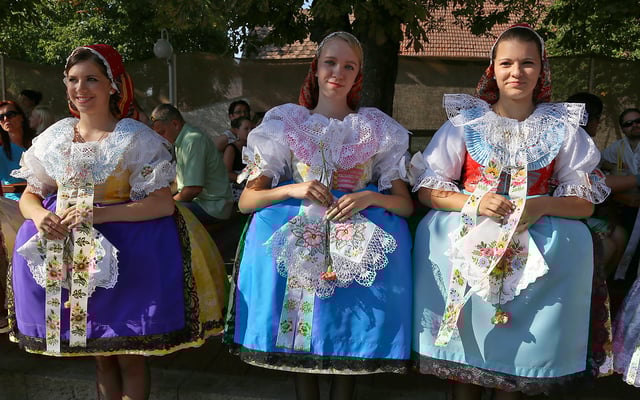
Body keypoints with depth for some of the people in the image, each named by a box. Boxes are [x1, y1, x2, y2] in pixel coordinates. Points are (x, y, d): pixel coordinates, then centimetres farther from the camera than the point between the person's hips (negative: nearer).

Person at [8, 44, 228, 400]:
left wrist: (97, 213, -23)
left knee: (129, 355, 0)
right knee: (100, 354, 10)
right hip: (65, 245, 4)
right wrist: (40, 216, -12)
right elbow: (29, 196, 12)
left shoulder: (136, 138, -8)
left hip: (124, 247, -4)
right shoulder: (56, 136, 5)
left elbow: (164, 203, -16)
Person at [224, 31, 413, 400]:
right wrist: (293, 190, -14)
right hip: (296, 226, 1)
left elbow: (406, 203, 6)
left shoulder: (377, 128, 9)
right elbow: (246, 200, 2)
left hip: (360, 229, 0)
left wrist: (370, 198, -13)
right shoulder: (286, 123, 7)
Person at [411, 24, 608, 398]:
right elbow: (428, 188, 3)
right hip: (468, 229, -1)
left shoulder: (563, 127, 9)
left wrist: (542, 205, -13)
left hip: (537, 236, 1)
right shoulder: (466, 121, 6)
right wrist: (473, 203, -14)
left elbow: (585, 201, 7)